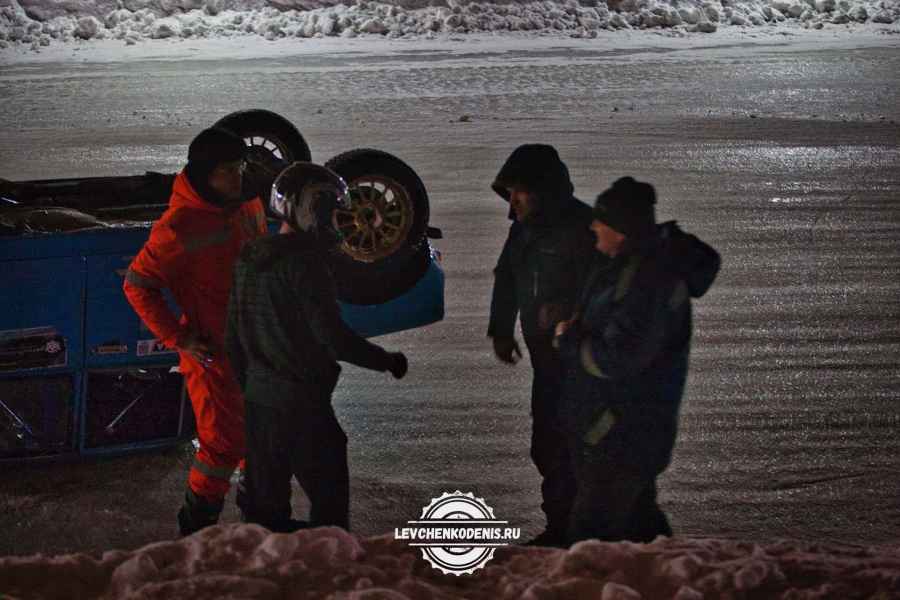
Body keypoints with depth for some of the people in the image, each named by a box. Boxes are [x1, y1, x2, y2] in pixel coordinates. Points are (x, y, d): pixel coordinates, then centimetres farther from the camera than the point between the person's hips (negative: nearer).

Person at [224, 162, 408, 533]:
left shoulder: (249, 260, 8)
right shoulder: (305, 264, -18)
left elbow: (234, 336, 14)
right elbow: (333, 338, -20)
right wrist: (387, 361, -7)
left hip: (259, 395, 8)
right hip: (302, 400, -8)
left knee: (265, 499, 15)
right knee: (329, 501, 1)